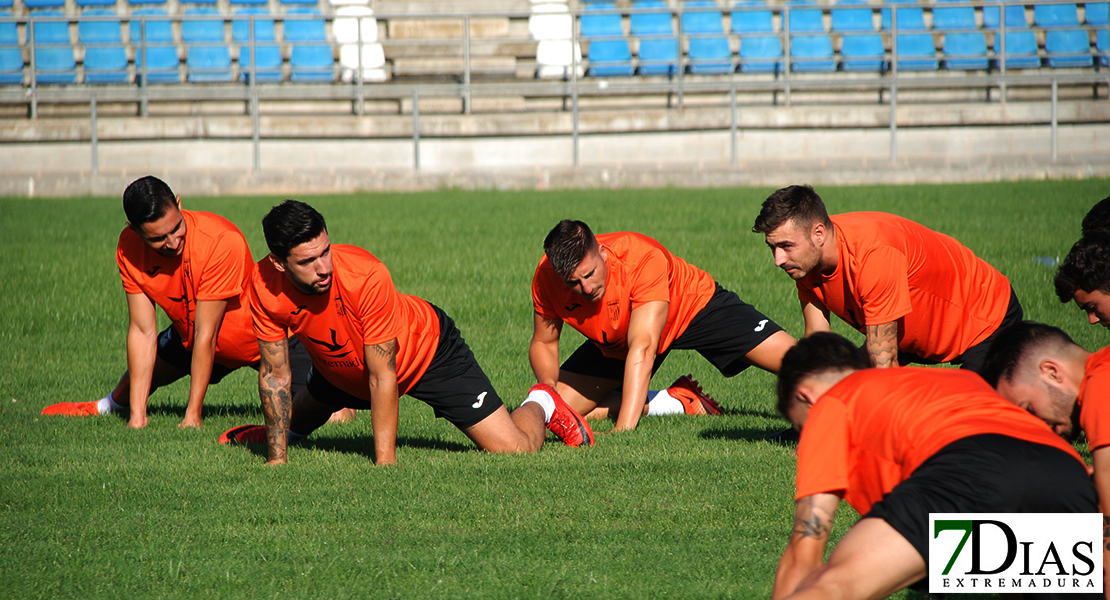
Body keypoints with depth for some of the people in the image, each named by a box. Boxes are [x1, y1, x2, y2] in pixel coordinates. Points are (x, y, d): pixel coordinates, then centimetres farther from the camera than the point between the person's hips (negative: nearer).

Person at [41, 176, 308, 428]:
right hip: (189, 337, 5)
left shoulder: (223, 241, -37)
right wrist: (137, 415, -22)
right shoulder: (129, 247, -21)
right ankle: (108, 406, 52)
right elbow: (142, 331, -17)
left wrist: (193, 415, -27)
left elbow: (205, 334, -32)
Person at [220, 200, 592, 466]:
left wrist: (385, 462, -33)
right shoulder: (265, 287, -28)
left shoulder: (365, 276, -39)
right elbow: (275, 375, -15)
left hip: (427, 352, -4)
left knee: (513, 450, -11)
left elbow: (382, 377, -32)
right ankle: (287, 430, 61)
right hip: (342, 369, 4)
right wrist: (277, 459, -18)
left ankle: (540, 406, 23)